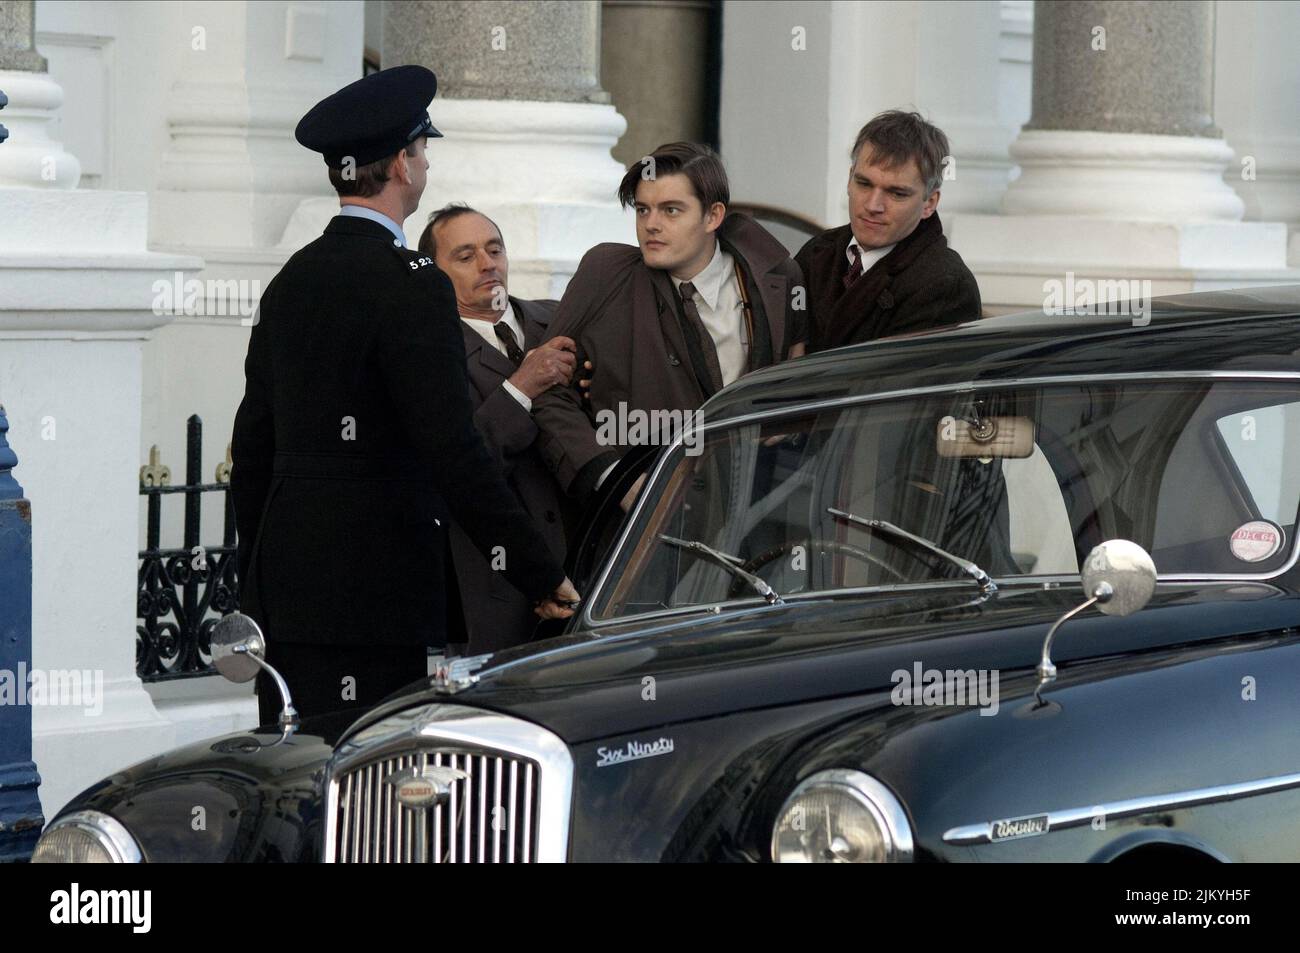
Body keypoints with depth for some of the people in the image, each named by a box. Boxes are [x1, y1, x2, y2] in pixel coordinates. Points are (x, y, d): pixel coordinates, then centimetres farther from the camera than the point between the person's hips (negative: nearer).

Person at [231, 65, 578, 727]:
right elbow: (453, 451, -17)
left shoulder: (290, 281, 13)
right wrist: (539, 576, -11)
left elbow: (252, 447, 17)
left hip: (282, 592, 8)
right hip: (371, 595, -8)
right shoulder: (410, 286, -12)